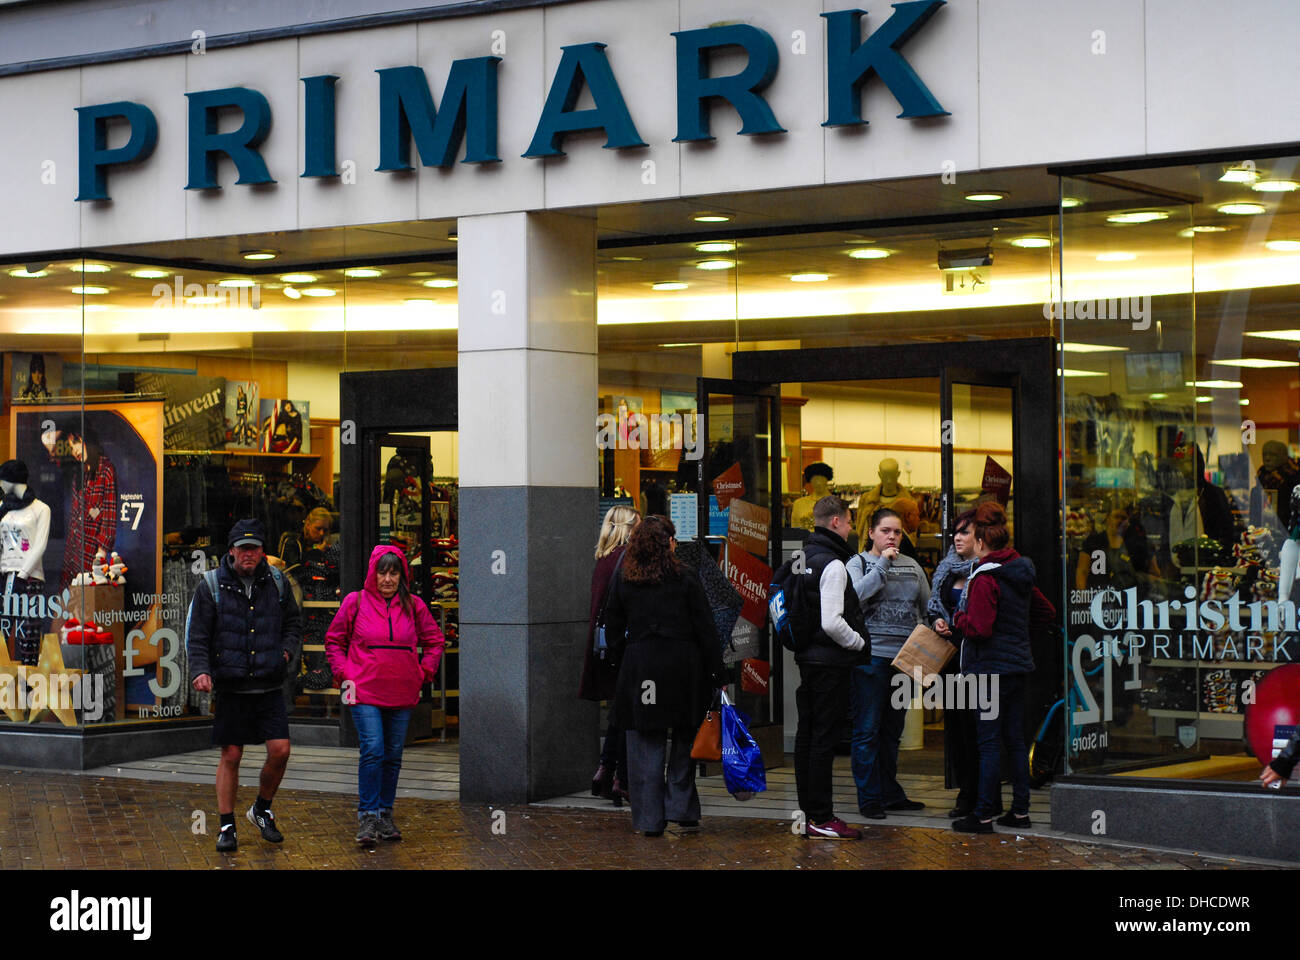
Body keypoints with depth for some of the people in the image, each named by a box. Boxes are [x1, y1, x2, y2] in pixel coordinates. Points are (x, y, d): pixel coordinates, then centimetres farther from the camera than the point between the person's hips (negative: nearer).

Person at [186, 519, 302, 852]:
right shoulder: (211, 585, -1)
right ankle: (226, 827, 13)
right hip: (230, 687, -2)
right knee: (230, 756, 1)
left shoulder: (276, 581, 7)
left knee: (280, 750, -5)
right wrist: (200, 671, -16)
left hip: (269, 686, 2)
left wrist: (286, 650, 2)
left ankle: (261, 810, 19)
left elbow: (293, 622, 20)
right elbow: (196, 635, -2)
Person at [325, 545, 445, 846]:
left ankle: (385, 814, 18)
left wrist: (423, 673, 6)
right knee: (372, 750, -14)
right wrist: (345, 674, 0)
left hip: (401, 695, 3)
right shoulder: (356, 602, 0)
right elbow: (334, 641, 9)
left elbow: (434, 642, 17)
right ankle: (368, 818, -8)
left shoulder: (413, 606, 5)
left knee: (393, 755, 7)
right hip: (365, 691, -3)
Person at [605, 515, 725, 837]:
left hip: (639, 668, 1)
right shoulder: (684, 579, -4)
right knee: (684, 739, 12)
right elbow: (705, 630, -3)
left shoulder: (624, 581, 3)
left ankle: (650, 819, 5)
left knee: (645, 743, 5)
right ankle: (681, 809, 9)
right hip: (682, 665, -1)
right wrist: (716, 672, 2)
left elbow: (613, 629, 9)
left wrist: (622, 662, 18)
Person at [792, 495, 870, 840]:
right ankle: (821, 819, -3)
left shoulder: (803, 558, 11)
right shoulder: (832, 564, -17)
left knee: (806, 735, 13)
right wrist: (860, 643, -8)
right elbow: (832, 623, -23)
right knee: (824, 738, -6)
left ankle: (809, 811, 21)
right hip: (830, 662, -9)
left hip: (806, 657, 9)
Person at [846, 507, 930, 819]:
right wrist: (883, 563, -15)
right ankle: (869, 797, 3)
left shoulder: (912, 566, 13)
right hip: (872, 656, -5)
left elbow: (927, 607, 20)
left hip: (905, 656, 5)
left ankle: (890, 793, 22)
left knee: (892, 731, 13)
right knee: (868, 730, -3)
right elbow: (857, 594, -18)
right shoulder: (859, 562, 0)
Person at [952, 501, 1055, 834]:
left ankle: (983, 815, -2)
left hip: (991, 667, -8)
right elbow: (1046, 611, 23)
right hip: (1018, 664, 8)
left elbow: (979, 628, -23)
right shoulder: (1021, 575, 10)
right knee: (1015, 740, 12)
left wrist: (959, 618, -4)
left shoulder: (985, 578, -16)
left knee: (989, 741, -5)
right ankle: (1020, 809, 16)